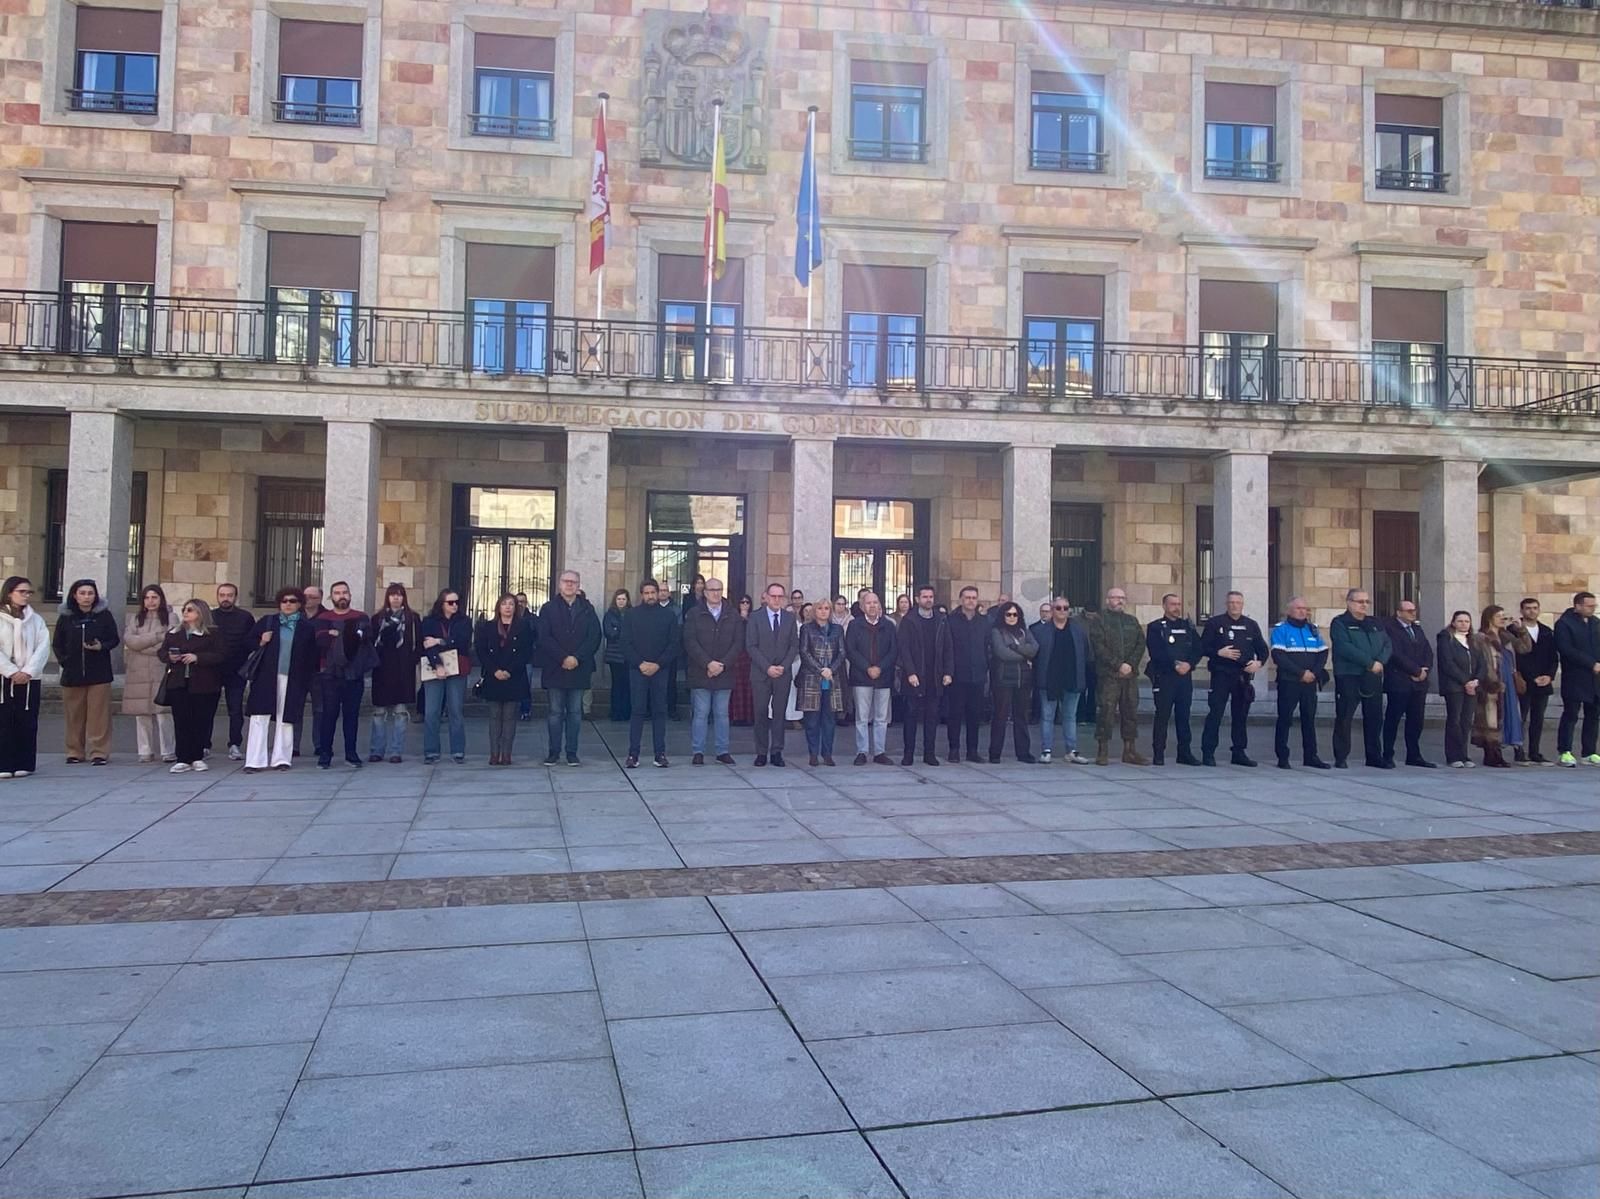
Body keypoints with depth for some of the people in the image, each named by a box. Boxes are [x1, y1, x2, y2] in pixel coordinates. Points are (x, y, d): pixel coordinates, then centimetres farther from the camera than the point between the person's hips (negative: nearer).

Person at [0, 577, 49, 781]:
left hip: (30, 679, 2)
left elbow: (43, 648, 1)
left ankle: (24, 764, 7)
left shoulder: (36, 620, 9)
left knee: (27, 723, 2)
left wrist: (28, 672, -12)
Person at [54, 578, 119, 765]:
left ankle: (99, 752, 0)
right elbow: (56, 643, 12)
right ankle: (75, 751, 14)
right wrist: (64, 660, 0)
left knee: (98, 714, -3)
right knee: (74, 715, 6)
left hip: (99, 673, -2)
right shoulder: (65, 617, 6)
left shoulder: (104, 616, 1)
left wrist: (101, 647, -14)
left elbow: (114, 639, 4)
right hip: (72, 673, 2)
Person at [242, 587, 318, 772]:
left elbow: (312, 657, 5)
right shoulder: (267, 622, 7)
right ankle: (255, 761, -1)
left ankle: (281, 758, 13)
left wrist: (308, 681, 0)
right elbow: (249, 641, 12)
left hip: (292, 680, 0)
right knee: (259, 717, -3)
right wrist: (260, 643, -9)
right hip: (266, 677, 0)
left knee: (286, 719, 4)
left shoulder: (306, 627, 5)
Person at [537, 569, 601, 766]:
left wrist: (577, 658, -13)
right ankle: (554, 752, 9)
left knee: (575, 712, 5)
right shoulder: (549, 608, 5)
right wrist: (563, 658, -14)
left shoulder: (587, 609, 8)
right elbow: (544, 638, -4)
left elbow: (594, 637, -1)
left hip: (579, 668, 1)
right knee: (555, 711, 3)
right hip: (555, 669, -1)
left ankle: (572, 752, 10)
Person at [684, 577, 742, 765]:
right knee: (700, 713, 0)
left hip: (725, 673, 2)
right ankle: (698, 752, 6)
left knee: (722, 713, 7)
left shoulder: (733, 616, 7)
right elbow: (690, 642, -6)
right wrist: (708, 664, -14)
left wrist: (723, 665, -10)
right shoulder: (694, 614, 2)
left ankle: (722, 751, 13)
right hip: (700, 673, -2)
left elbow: (738, 643, 2)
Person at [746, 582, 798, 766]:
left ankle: (776, 752, 7)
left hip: (783, 674, 1)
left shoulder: (790, 618, 8)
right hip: (760, 674, -1)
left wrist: (783, 666, -8)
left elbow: (794, 645, 6)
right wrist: (767, 667, -12)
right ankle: (761, 752, 7)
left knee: (779, 714, 2)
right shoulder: (755, 618, 2)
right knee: (761, 714, 0)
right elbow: (751, 646, -4)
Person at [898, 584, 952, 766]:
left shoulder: (942, 620, 9)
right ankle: (908, 754, 6)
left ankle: (929, 754, 11)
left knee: (932, 717, 6)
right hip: (914, 677, -3)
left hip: (935, 678, 3)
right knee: (911, 715, 1)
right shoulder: (908, 621, -1)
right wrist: (910, 673, -14)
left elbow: (947, 649, 9)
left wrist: (947, 672, 1)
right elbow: (903, 648, -6)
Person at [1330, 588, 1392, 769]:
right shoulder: (1340, 623, -3)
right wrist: (1370, 663, -18)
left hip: (1374, 678, 6)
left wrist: (1380, 662, -11)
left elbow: (1388, 645, 9)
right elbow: (1345, 648, -16)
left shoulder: (1375, 624, 18)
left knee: (1375, 718, 8)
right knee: (1344, 718, -4)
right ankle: (1341, 758, 2)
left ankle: (1375, 757, 16)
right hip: (1348, 677, -6)